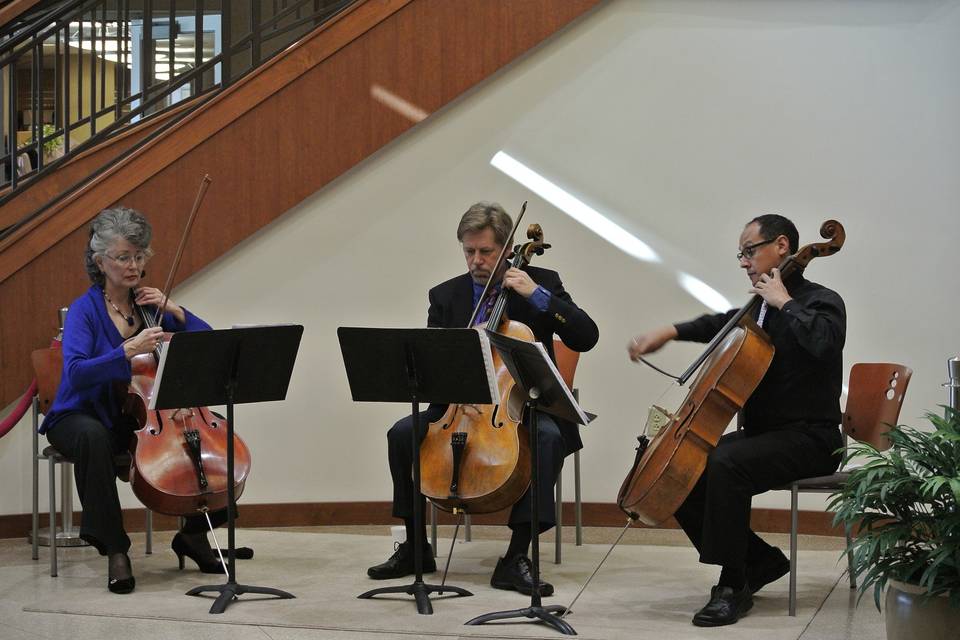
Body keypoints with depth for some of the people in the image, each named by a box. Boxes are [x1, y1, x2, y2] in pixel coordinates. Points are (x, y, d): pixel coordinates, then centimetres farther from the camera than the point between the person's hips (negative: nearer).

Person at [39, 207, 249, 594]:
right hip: (84, 416, -5)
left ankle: (194, 534, 5)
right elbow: (76, 371, -28)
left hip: (141, 417, 5)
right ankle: (114, 548, -30)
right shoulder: (85, 310, -11)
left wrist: (174, 311, -11)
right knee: (93, 438, -41)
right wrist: (128, 351, -39)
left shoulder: (150, 304, 5)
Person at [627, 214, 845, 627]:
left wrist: (784, 302, -21)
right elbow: (723, 325, 32)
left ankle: (733, 586, -21)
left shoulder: (822, 302, -9)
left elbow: (823, 342, -33)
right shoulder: (763, 307, 13)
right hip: (762, 433, 9)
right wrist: (671, 331, 16)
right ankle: (761, 561, 8)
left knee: (725, 463, -33)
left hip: (809, 440, -9)